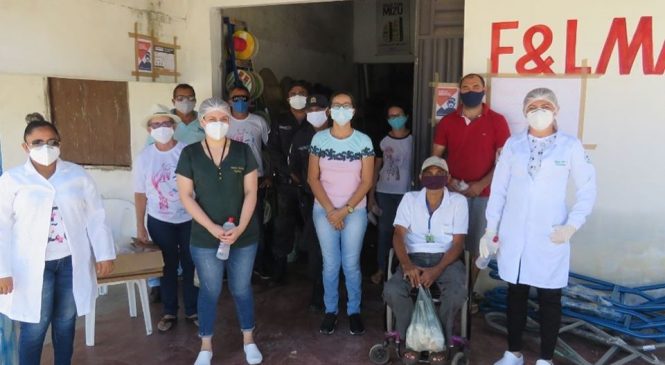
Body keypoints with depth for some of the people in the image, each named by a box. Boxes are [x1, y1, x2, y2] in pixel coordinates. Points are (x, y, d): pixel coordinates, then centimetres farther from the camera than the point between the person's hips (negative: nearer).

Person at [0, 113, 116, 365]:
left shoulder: (77, 174, 1)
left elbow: (96, 217, 3)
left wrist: (104, 254, 0)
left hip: (71, 261, 2)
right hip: (33, 265, -2)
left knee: (65, 321, 15)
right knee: (35, 326, 5)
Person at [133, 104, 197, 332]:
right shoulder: (144, 157, -3)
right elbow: (140, 194, 2)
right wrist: (140, 226, 2)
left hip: (189, 219, -1)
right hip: (160, 222, 1)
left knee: (191, 266, 9)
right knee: (168, 267, 13)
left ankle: (192, 310, 26)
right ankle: (170, 312, 29)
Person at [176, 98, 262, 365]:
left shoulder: (243, 151, -2)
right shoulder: (189, 154, -4)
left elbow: (251, 193, -2)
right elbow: (186, 196, -5)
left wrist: (240, 228, -13)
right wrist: (212, 227, -15)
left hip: (244, 236, 1)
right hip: (204, 238, 0)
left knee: (241, 289, 13)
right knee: (209, 291, 11)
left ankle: (249, 339, 33)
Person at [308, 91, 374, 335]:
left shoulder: (363, 141, -3)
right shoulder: (319, 139, 0)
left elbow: (366, 181, -4)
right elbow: (313, 178, -1)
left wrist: (345, 210, -11)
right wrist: (330, 210, -10)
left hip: (355, 211, -1)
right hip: (324, 211, 1)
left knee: (351, 264, 4)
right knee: (330, 264, 6)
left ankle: (354, 311, 21)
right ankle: (330, 310, 22)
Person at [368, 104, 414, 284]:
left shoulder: (414, 140, -2)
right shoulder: (383, 142, 5)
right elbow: (376, 168, 7)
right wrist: (371, 195, 4)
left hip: (406, 193, -2)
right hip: (384, 192, 2)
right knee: (384, 230, 5)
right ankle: (381, 268, 15)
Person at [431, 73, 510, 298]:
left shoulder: (497, 121, -1)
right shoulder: (447, 122, 6)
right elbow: (435, 157, 9)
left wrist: (482, 184, -14)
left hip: (483, 194, -1)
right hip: (452, 193, 1)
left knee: (476, 248, 5)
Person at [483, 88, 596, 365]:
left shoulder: (570, 145, -3)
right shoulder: (513, 144, 3)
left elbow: (587, 188, 2)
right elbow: (498, 189, 5)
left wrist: (572, 225, -8)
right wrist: (491, 229, 4)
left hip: (550, 236, -2)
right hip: (513, 235, 2)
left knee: (550, 298, 7)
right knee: (515, 294, 13)